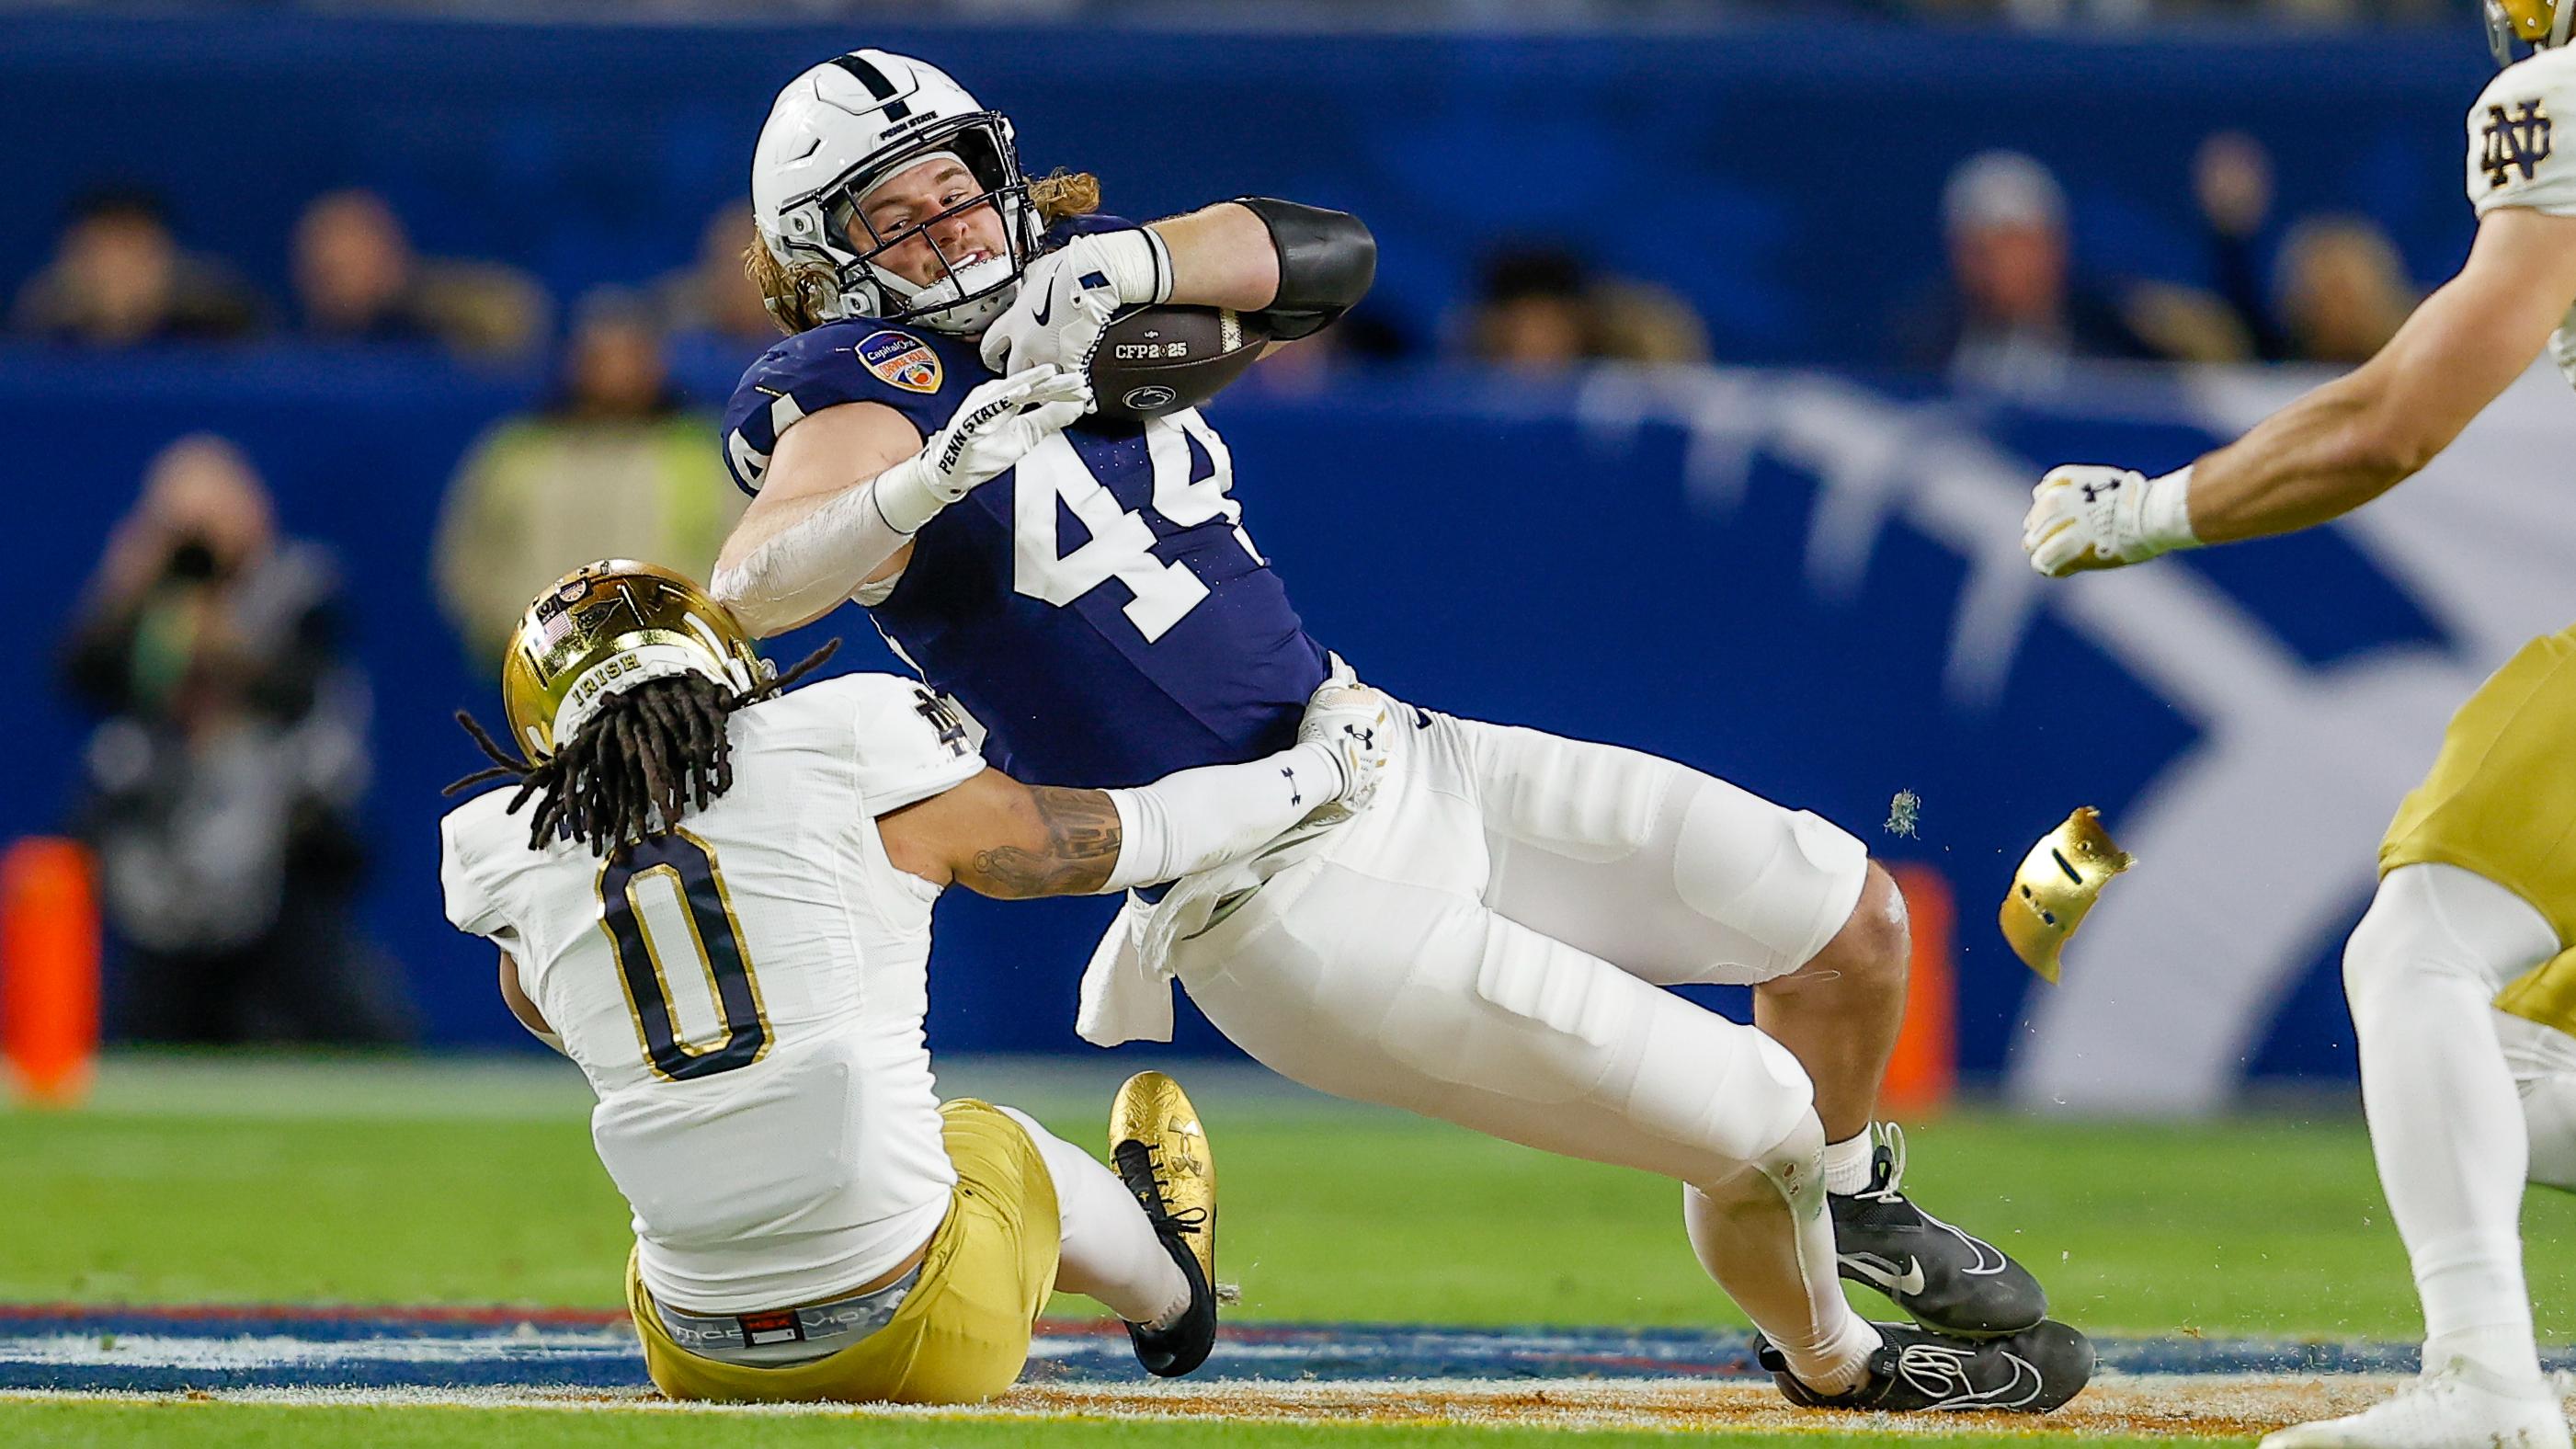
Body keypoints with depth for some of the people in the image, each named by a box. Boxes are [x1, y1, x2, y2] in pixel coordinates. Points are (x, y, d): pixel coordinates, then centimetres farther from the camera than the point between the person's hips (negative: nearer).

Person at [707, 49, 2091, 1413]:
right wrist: (924, 482, -47)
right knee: (1750, 1118, -12)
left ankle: (1845, 1189, 39)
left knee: (1853, 919, 8)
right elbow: (751, 588, -30)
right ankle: (1837, 1364, 19)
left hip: (1395, 755, 7)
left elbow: (1327, 254, -3)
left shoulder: (1085, 301, 9)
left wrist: (1122, 262, -19)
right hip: (1285, 906, -7)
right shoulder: (869, 389, -11)